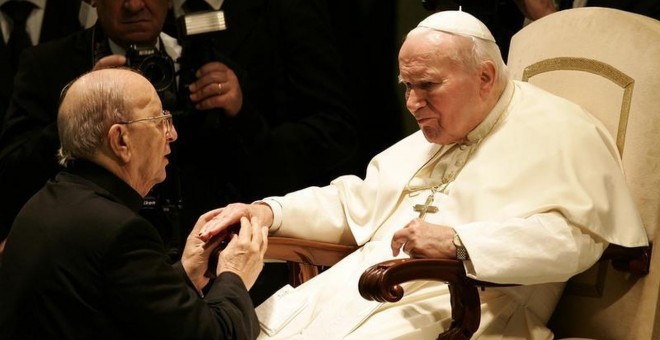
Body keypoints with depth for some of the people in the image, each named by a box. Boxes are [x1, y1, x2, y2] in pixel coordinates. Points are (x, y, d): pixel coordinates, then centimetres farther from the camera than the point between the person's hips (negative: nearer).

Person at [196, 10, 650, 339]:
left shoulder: (558, 131, -2)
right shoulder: (427, 139, 27)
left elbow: (573, 234, -16)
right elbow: (354, 204, 29)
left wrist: (458, 241, -25)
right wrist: (270, 211, 12)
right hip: (356, 289, 8)